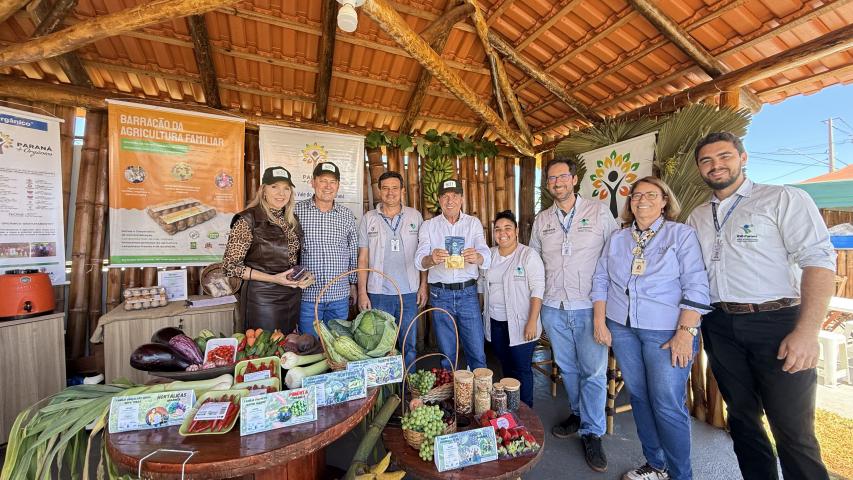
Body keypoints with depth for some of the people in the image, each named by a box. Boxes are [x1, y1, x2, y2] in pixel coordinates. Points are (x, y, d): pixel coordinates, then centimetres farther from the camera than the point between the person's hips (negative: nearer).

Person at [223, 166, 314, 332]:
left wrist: (305, 276, -2)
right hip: (262, 298, -6)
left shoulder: (292, 221, 6)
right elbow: (230, 265, -13)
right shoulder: (248, 219, -12)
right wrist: (273, 279, -20)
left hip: (293, 298, 6)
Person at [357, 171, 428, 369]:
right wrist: (362, 292, -3)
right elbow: (363, 259, 2)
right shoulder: (369, 219, 3)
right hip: (378, 293, 0)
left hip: (410, 292, 1)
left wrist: (423, 285, 0)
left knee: (410, 347, 11)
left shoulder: (415, 216, 4)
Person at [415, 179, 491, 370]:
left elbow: (486, 257, -10)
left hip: (468, 292, 0)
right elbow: (419, 261, -9)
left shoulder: (473, 223, 4)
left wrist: (477, 258, -35)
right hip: (440, 294, 0)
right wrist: (431, 259, -33)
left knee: (477, 352, 6)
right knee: (447, 353, 13)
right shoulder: (428, 226, 4)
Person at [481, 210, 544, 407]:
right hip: (495, 322, 5)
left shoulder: (529, 255, -10)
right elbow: (483, 286, 14)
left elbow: (537, 290, -13)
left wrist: (532, 322, -18)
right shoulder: (489, 254, 7)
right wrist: (483, 314, 12)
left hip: (519, 324, -5)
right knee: (506, 366, 18)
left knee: (521, 369, 4)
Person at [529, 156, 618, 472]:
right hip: (554, 307, 3)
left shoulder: (599, 211, -2)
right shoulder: (541, 220, 7)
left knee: (593, 371, 2)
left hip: (590, 307, -3)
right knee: (567, 367, 17)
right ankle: (577, 414, 39)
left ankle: (592, 433, 22)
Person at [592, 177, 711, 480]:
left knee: (668, 406, -1)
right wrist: (600, 323, 3)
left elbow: (696, 287, -8)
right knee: (639, 398, 13)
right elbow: (600, 281, 9)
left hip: (666, 331, -4)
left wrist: (685, 333, -15)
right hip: (621, 329, 4)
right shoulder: (617, 239, 10)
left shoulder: (682, 234, -1)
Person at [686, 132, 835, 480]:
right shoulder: (697, 217, 11)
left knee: (793, 430, 3)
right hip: (720, 326, 5)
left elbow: (819, 259, -11)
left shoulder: (783, 199, -3)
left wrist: (807, 331, -19)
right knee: (742, 415, 17)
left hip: (776, 323, -4)